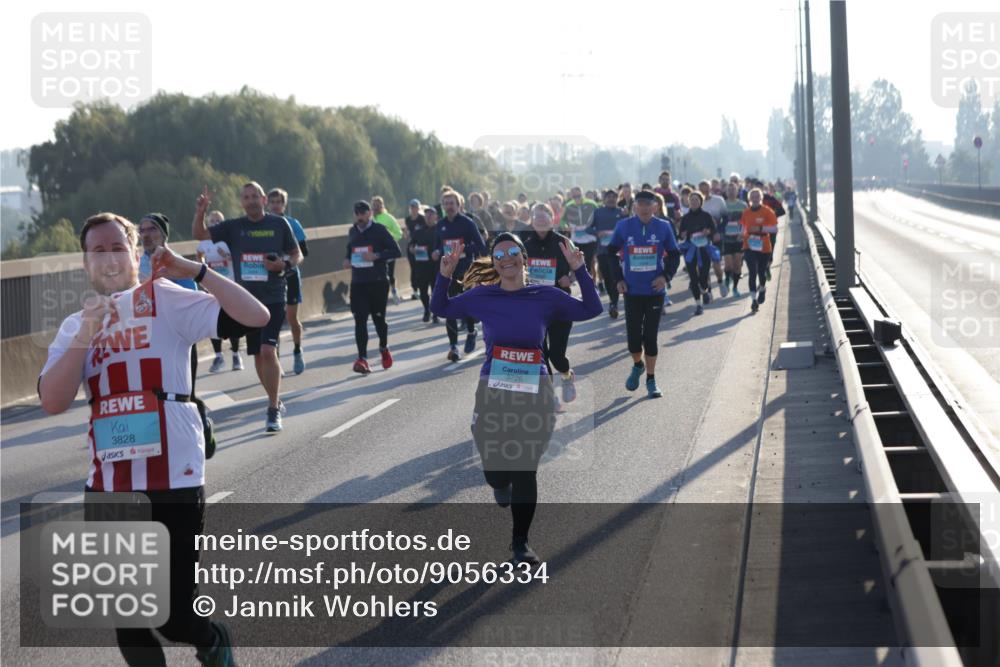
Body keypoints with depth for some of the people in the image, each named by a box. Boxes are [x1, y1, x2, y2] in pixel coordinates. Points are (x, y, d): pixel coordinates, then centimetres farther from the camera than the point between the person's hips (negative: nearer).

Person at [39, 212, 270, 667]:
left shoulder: (165, 301, -2)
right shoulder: (75, 326, 10)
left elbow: (254, 317, -13)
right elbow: (52, 402, -5)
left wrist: (192, 270, -19)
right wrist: (86, 335, -14)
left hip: (173, 482, -4)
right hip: (107, 487, 4)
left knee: (173, 616, -1)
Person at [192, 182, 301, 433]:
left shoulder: (279, 224, 1)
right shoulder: (233, 227, 5)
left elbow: (297, 255, 9)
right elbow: (199, 234, -2)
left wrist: (284, 264, -12)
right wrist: (200, 213, -21)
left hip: (273, 299, -4)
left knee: (268, 351, -17)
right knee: (258, 355, 10)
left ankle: (274, 410, -14)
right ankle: (275, 402, 29)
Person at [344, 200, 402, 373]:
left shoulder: (380, 230, -3)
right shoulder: (352, 232, 13)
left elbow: (396, 251, -7)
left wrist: (376, 256, -19)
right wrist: (347, 260, 5)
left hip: (378, 282, -3)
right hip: (358, 283, 3)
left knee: (378, 318, 7)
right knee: (360, 320, -9)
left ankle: (384, 348, 35)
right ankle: (362, 358, -13)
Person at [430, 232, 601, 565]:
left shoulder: (546, 297, 3)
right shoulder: (482, 297, 3)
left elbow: (591, 309, 10)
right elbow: (440, 308, 15)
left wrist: (579, 271, 1)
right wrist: (445, 275, 1)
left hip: (535, 393, 0)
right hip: (493, 391, 0)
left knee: (526, 472, 1)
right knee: (495, 471, 3)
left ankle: (520, 542, 17)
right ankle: (501, 484, 43)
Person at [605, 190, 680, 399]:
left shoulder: (663, 227, -3)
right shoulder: (624, 226, -3)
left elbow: (674, 254, 8)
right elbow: (611, 252, 9)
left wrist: (666, 276, -7)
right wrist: (618, 278, 2)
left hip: (655, 290, 0)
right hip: (632, 291, 0)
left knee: (650, 336, 3)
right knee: (633, 335, 0)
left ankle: (651, 380, 15)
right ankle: (637, 366, 31)